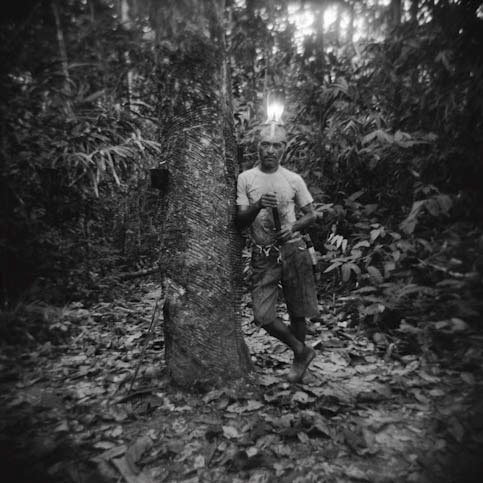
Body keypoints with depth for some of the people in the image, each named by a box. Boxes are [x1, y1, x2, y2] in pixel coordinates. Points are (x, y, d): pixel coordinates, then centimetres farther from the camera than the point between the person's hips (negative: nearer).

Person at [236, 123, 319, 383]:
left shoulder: (294, 179, 4)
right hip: (263, 255, 0)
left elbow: (311, 214, 10)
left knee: (297, 312, 7)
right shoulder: (245, 178, 1)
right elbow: (240, 222, -2)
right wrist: (258, 205, -21)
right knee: (263, 316, -7)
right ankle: (302, 351, 18)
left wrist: (293, 228, -10)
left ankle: (298, 360, 33)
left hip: (293, 250, 1)